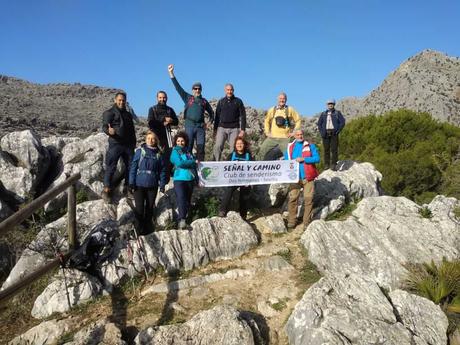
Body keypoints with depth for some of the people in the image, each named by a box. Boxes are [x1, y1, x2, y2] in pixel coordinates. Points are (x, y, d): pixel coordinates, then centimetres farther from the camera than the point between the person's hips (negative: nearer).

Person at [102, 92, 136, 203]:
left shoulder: (128, 114, 22)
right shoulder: (109, 113, 2)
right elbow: (104, 126, -10)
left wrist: (133, 143, 19)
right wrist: (109, 130, -33)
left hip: (128, 145, 6)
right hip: (115, 144, -6)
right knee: (111, 167, -5)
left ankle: (127, 187, 16)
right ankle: (106, 190, 2)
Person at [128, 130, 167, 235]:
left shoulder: (159, 154, 4)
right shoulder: (140, 151, -1)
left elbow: (162, 170, 7)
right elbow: (133, 167, -2)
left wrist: (162, 185, 2)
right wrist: (131, 183, -7)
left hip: (153, 186, 2)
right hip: (139, 184, -2)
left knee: (150, 207, 11)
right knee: (139, 208, 0)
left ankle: (148, 228, 26)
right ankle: (140, 229, 14)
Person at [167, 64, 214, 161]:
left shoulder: (204, 101, 17)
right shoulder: (188, 98, 12)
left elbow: (211, 112, 29)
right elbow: (178, 87, 6)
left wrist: (210, 121, 11)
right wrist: (171, 73, 0)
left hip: (200, 126, 2)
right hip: (189, 125, -2)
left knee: (201, 148, -2)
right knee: (188, 147, -2)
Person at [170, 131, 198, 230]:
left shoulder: (188, 151, 17)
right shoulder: (175, 152, 3)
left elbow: (194, 166, 19)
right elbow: (179, 163, -14)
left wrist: (197, 178, 14)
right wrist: (194, 161, -6)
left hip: (190, 179, 5)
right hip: (179, 179, -5)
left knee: (188, 200, 9)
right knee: (181, 199, -20)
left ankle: (184, 218, 19)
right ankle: (181, 220, -28)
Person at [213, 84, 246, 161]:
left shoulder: (238, 101, 7)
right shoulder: (221, 101, 12)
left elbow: (243, 116, 3)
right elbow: (217, 116, 14)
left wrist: (242, 130, -5)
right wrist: (215, 129, 8)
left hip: (234, 129, -1)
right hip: (222, 128, 1)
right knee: (218, 146, -12)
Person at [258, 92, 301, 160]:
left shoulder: (290, 110, 3)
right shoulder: (272, 110, 8)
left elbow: (298, 120, 7)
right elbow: (267, 121, 21)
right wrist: (267, 132, 10)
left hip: (285, 138, -2)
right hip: (272, 138, 2)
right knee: (262, 151, -7)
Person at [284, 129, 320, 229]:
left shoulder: (310, 146, 6)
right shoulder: (290, 147, 13)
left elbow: (317, 158, -4)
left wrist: (303, 159, -15)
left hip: (308, 177, -1)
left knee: (308, 199, 0)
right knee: (292, 199, -3)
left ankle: (307, 222, 11)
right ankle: (291, 221, 6)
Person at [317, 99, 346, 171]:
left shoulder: (337, 113, 7)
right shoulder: (323, 114, 14)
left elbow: (342, 122, 1)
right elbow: (319, 123, 15)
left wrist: (338, 131, -8)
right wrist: (321, 132, 1)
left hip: (334, 133, -2)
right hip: (325, 133, 2)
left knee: (334, 149, -6)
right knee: (326, 149, 1)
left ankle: (334, 165, -3)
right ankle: (327, 164, 6)